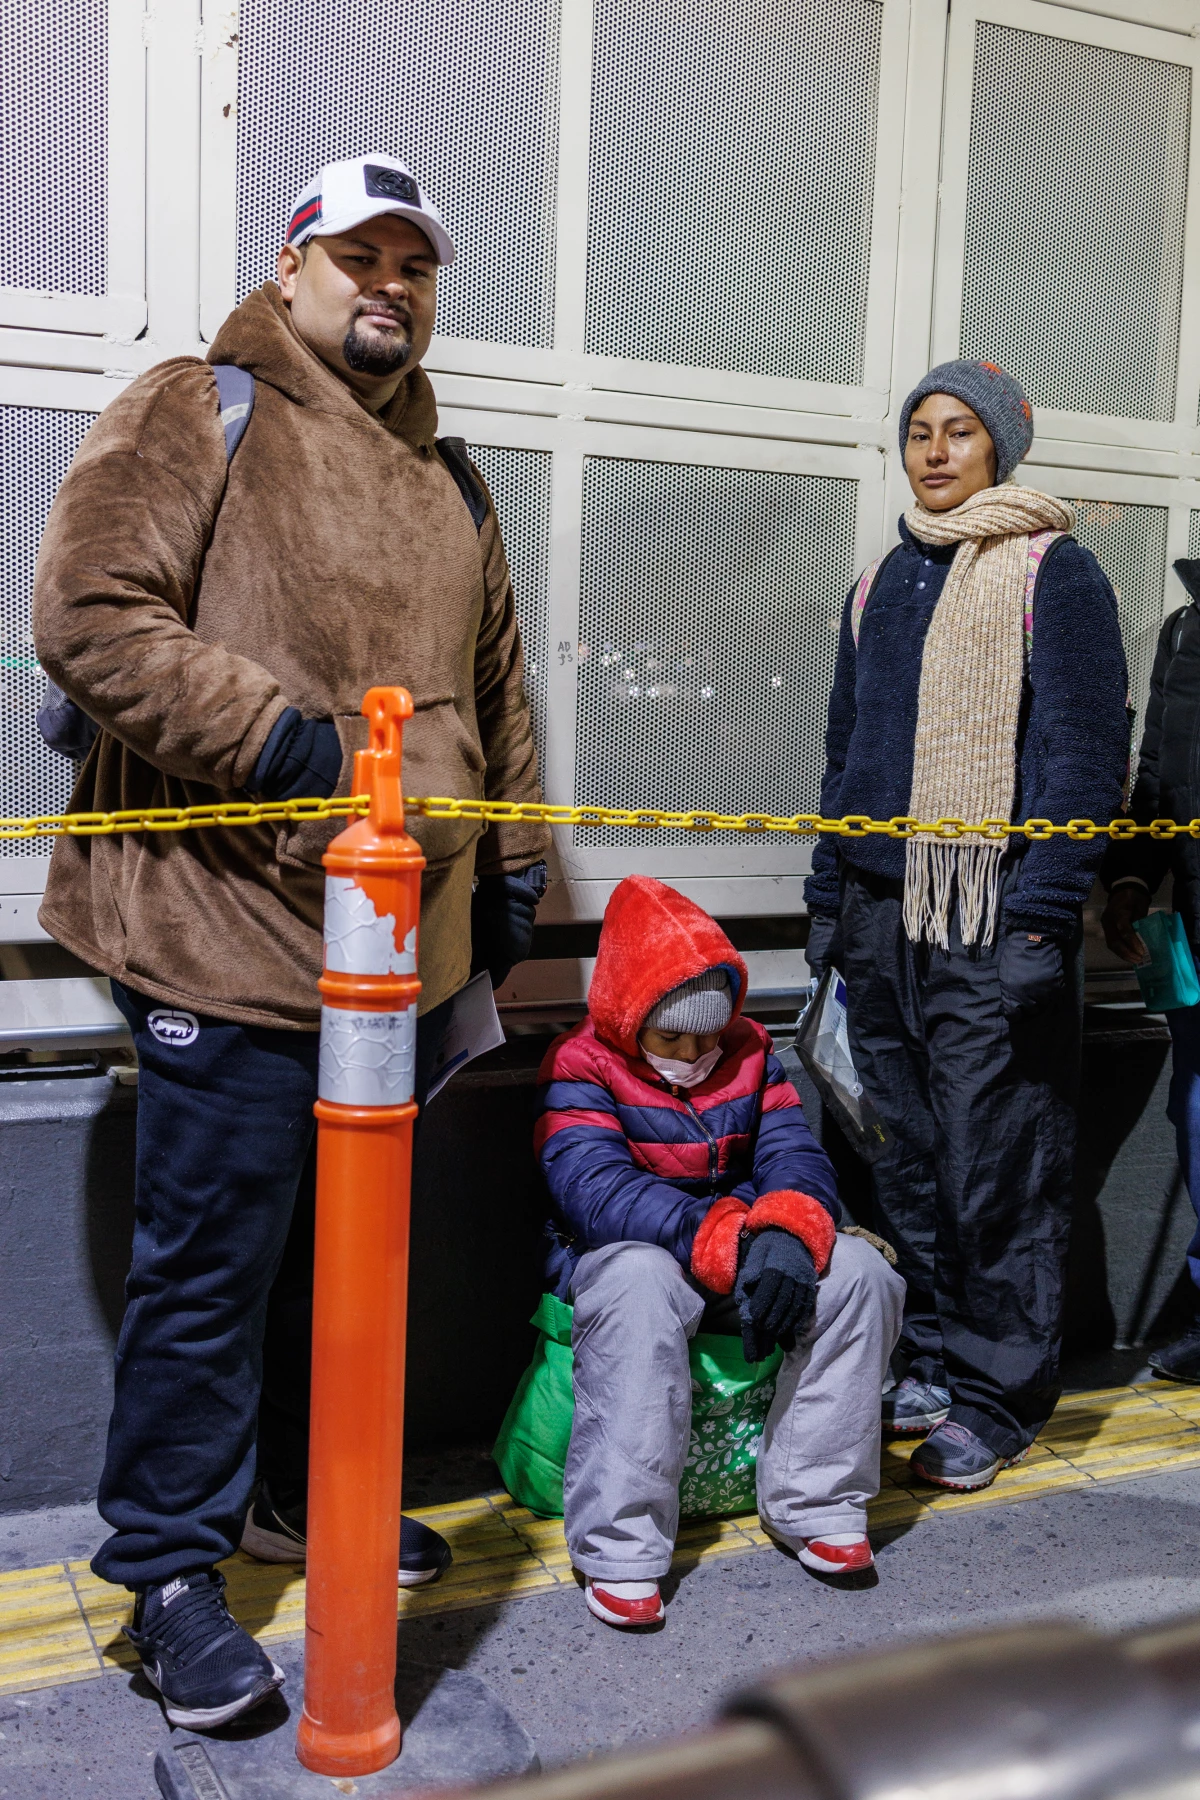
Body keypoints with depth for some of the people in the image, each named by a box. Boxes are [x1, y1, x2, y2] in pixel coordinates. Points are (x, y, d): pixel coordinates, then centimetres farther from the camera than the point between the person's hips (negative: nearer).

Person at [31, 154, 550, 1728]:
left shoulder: (449, 480, 21)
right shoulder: (199, 413, 0)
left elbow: (496, 694, 26)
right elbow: (90, 612, -13)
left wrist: (511, 867, 21)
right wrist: (279, 737, -19)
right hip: (236, 939, -7)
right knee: (211, 1269, 1)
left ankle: (302, 1493, 34)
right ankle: (169, 1570, 17)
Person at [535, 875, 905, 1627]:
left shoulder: (749, 1055, 7)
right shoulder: (583, 1070, -9)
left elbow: (796, 1157, -3)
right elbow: (594, 1191, -24)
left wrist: (785, 1234, -28)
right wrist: (727, 1241, -33)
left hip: (746, 1255, 5)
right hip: (624, 1254, -5)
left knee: (857, 1270, -19)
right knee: (640, 1282, -40)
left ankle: (816, 1504, -11)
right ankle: (620, 1548, -34)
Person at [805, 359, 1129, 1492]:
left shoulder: (1053, 571, 0)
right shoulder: (880, 586, 18)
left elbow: (1087, 751, -7)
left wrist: (1043, 911, -14)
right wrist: (829, 896, 16)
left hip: (996, 919, -6)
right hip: (884, 916, 6)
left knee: (997, 1164, -2)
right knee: (908, 1161, 9)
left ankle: (999, 1395, 10)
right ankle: (931, 1360, 22)